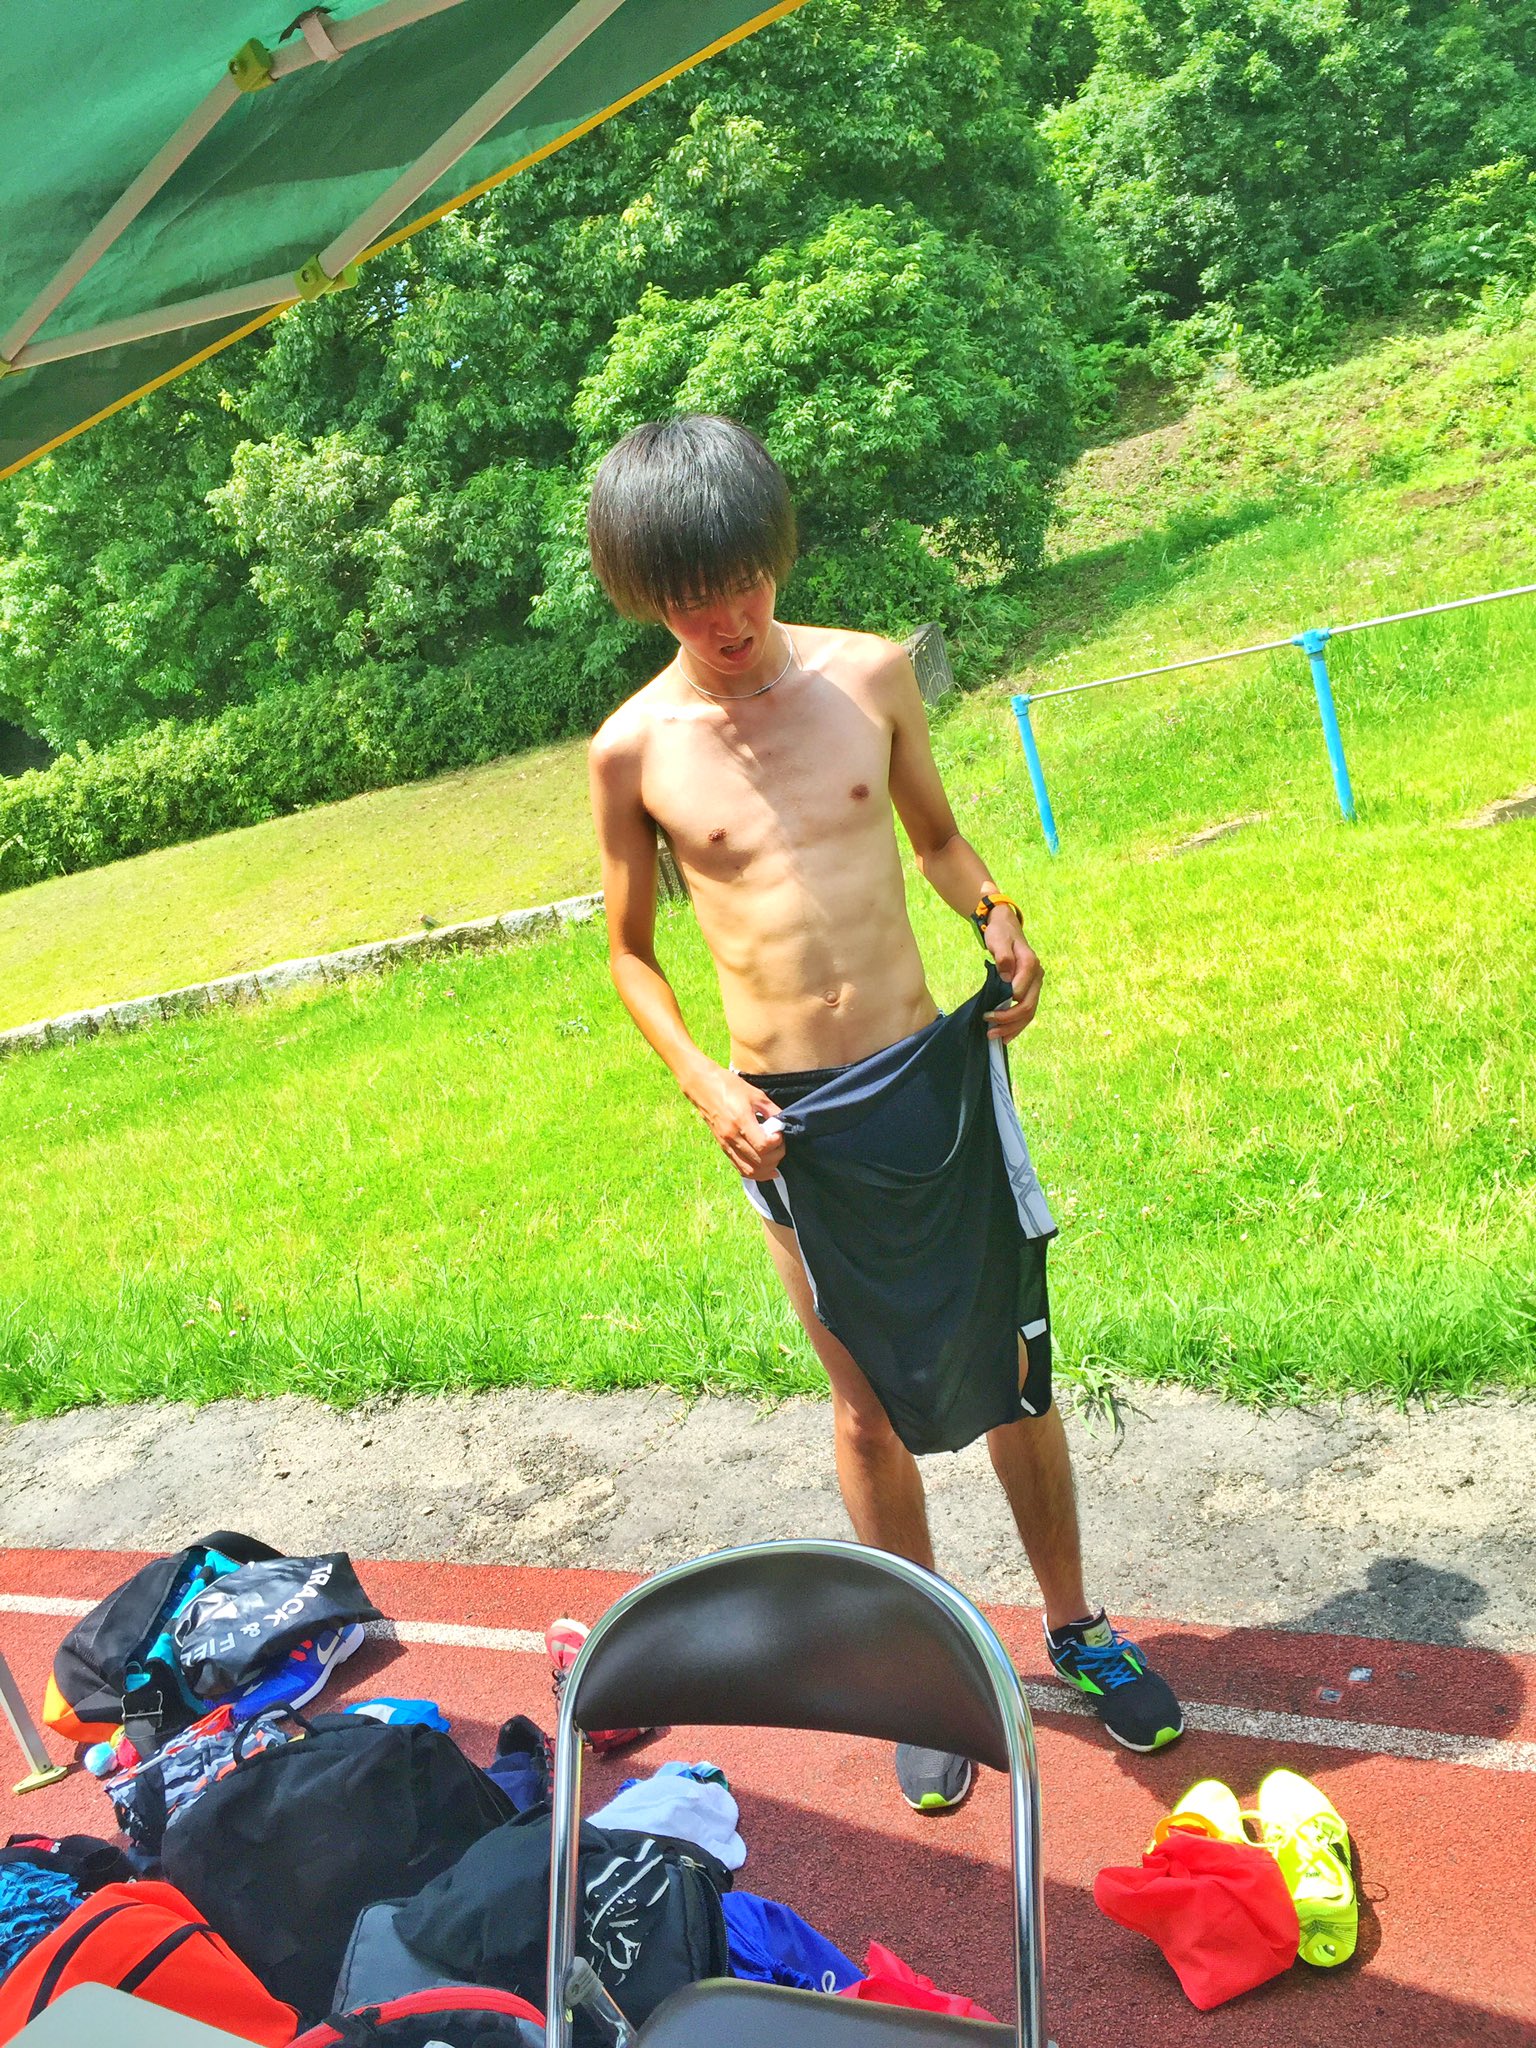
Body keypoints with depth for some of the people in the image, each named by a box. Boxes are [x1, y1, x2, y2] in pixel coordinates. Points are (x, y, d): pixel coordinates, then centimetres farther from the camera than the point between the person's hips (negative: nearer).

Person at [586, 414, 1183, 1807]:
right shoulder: (634, 749, -7)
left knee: (1013, 1363, 13)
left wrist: (996, 913, -8)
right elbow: (630, 952, 4)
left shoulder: (869, 673, -3)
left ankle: (1075, 1626, 36)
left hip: (930, 1069, 1)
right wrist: (707, 1086, -10)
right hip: (788, 1118, -1)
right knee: (869, 1404, 13)